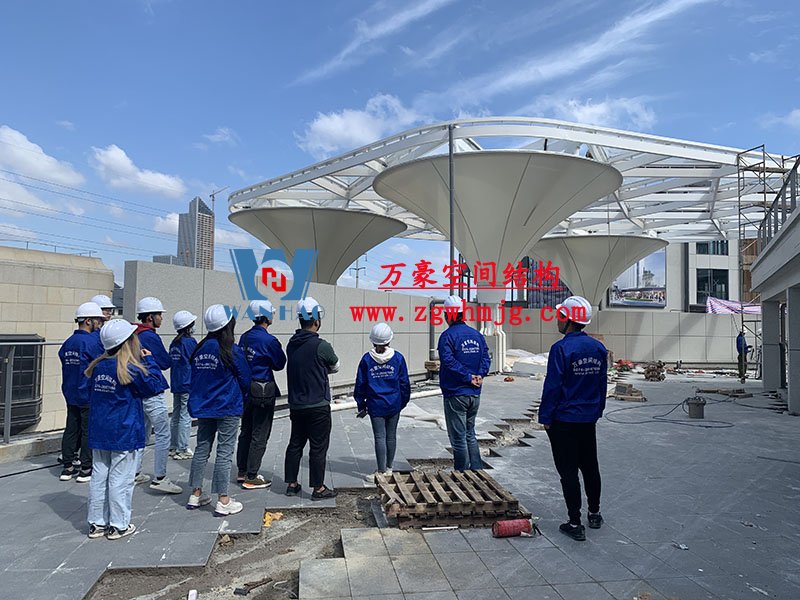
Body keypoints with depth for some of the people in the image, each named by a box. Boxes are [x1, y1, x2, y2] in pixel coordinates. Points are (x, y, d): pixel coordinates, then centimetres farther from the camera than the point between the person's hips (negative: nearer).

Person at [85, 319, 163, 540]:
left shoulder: (98, 366, 2)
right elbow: (153, 386, -8)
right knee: (121, 479, 3)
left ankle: (96, 523, 23)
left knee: (99, 477, 14)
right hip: (125, 433, -6)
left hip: (99, 432, 7)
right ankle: (118, 525, 12)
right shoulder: (132, 369, -19)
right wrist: (149, 361, -3)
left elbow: (91, 395, 13)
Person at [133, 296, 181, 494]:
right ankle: (159, 478, -3)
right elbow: (166, 362, -9)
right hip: (152, 391, -10)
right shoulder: (151, 337, -17)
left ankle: (135, 472, 26)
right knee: (163, 435, -5)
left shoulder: (135, 335, 10)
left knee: (142, 432, 18)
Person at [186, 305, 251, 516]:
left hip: (202, 408, 6)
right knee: (224, 453, -1)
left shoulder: (199, 350, 3)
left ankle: (195, 495, 24)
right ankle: (223, 502, 5)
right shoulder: (233, 351, -15)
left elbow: (194, 377, 12)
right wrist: (239, 399, 13)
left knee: (201, 449, 15)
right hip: (227, 410, -6)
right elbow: (245, 380, -6)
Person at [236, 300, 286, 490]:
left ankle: (242, 471, 27)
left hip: (246, 388, 8)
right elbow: (280, 364, -8)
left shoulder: (244, 337, 5)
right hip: (263, 390, -8)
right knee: (260, 436, 1)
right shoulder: (269, 340, -18)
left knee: (246, 431, 17)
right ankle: (251, 478, 6)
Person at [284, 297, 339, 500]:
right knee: (318, 447, 3)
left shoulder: (292, 344, 3)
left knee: (295, 444, 16)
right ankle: (318, 488, 11)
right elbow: (335, 367, 0)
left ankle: (291, 484, 26)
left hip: (296, 405, 7)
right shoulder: (321, 346, -18)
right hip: (318, 406, -7)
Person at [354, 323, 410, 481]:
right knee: (391, 436, 13)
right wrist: (403, 401, 15)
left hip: (375, 405, -2)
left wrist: (361, 406, 9)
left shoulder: (366, 359, -6)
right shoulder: (398, 358, -4)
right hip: (394, 404, 2)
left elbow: (360, 384, -1)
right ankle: (389, 468, 25)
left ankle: (381, 471, 6)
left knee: (380, 437, 2)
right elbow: (404, 383, 2)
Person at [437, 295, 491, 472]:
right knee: (470, 434, 20)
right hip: (474, 394, 7)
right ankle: (477, 471, 23)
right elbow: (486, 358, 3)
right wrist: (479, 375, -8)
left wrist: (468, 377, -18)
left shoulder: (447, 336, -12)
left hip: (455, 394, -6)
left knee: (458, 438, 3)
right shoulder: (477, 335, 8)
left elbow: (448, 361, -23)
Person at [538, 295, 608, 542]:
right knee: (590, 466, 20)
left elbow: (552, 386, -17)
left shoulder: (561, 348, -18)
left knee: (568, 471, 2)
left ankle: (575, 523, 8)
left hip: (563, 421, -6)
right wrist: (597, 411, 20)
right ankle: (594, 513, 34)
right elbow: (602, 383, 11)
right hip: (589, 419, 7)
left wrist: (546, 417, -9)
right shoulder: (599, 348, 3)